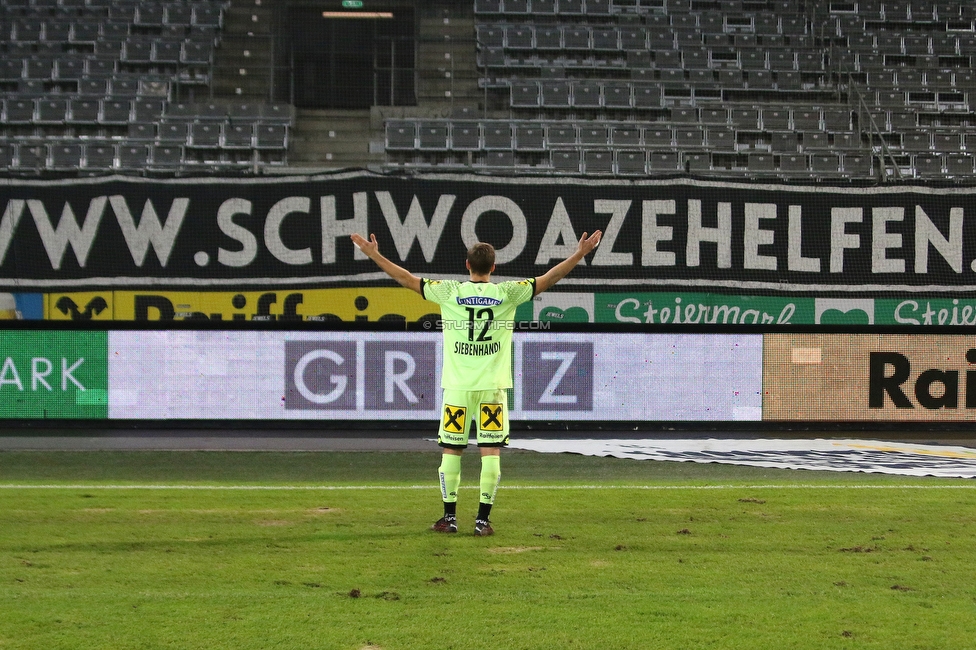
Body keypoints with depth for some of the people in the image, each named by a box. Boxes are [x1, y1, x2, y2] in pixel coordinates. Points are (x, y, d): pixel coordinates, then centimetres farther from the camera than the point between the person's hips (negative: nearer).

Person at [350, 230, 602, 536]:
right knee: (491, 451, 2)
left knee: (451, 450, 9)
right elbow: (548, 278, 4)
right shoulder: (508, 293, -1)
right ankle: (483, 520, 0)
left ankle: (450, 517, 12)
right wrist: (579, 254, 11)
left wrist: (374, 255, 11)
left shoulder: (449, 292, -1)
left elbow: (407, 279, 4)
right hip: (494, 386, 0)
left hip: (457, 386, 0)